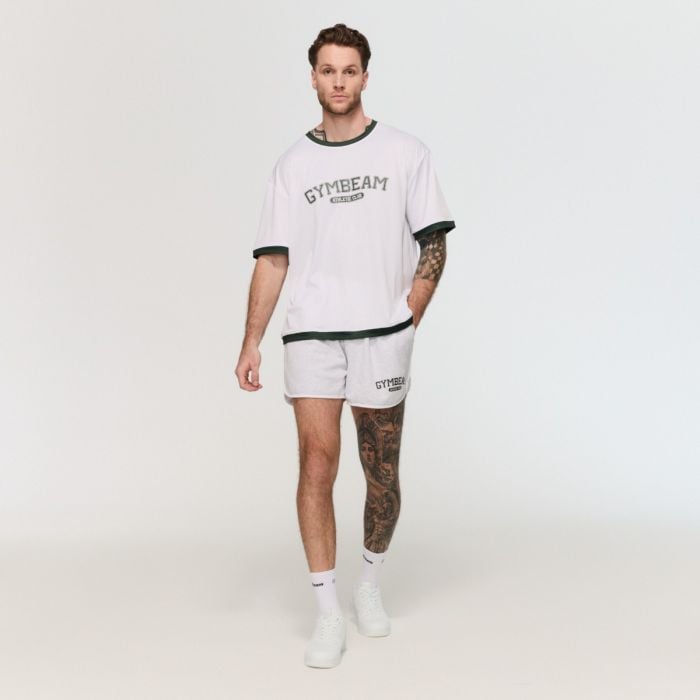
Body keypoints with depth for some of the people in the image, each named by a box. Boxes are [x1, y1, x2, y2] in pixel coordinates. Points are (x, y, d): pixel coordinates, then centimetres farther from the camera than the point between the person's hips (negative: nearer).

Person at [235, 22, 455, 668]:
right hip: (310, 334, 1)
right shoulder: (293, 164, 10)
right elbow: (273, 258, 7)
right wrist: (251, 343, -2)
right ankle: (329, 611, -2)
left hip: (383, 333, 0)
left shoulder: (405, 153, 5)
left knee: (382, 474, 7)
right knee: (316, 462, -10)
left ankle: (371, 584, 31)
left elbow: (433, 244, 4)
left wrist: (408, 322, -7)